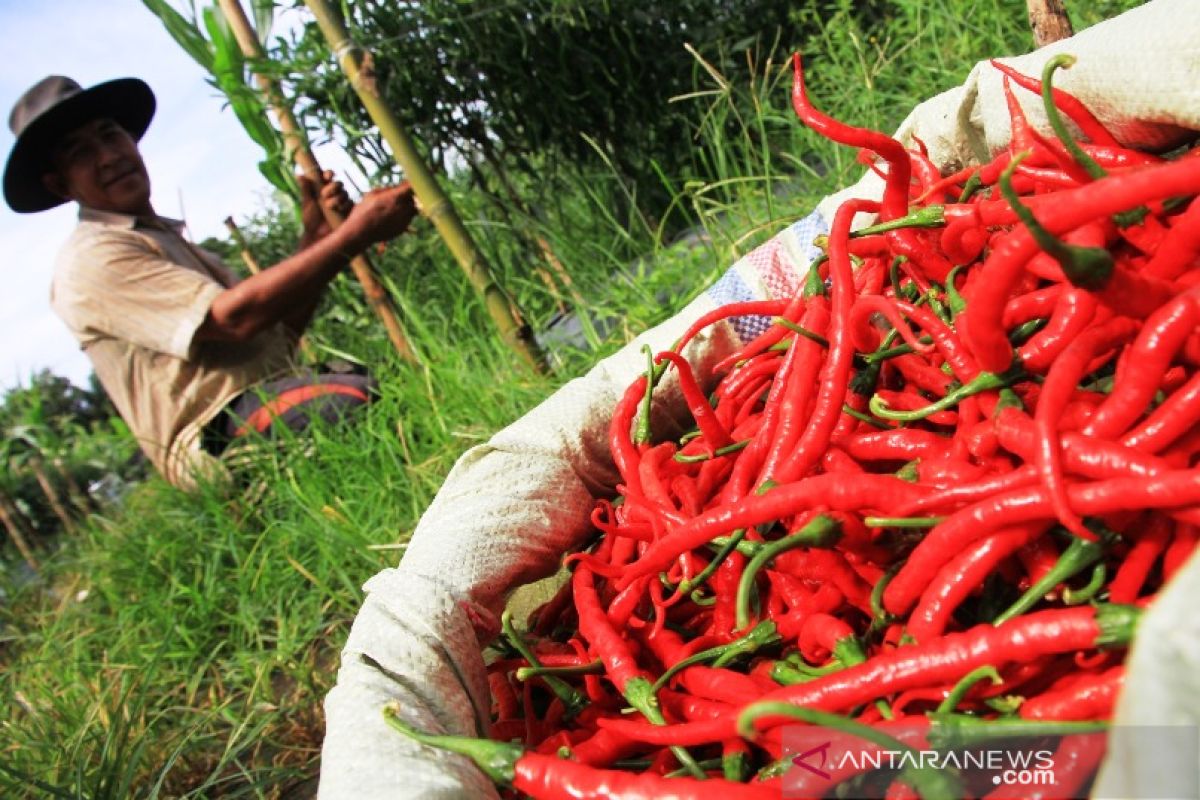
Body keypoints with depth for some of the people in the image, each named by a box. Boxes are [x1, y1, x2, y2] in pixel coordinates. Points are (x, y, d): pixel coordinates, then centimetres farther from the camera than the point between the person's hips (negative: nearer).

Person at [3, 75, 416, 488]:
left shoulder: (167, 238, 28)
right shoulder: (90, 258, -3)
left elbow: (279, 334, 18)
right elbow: (235, 318, -17)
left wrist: (316, 237, 6)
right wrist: (357, 232, -14)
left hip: (277, 405, 9)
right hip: (219, 436, -9)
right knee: (364, 400, -35)